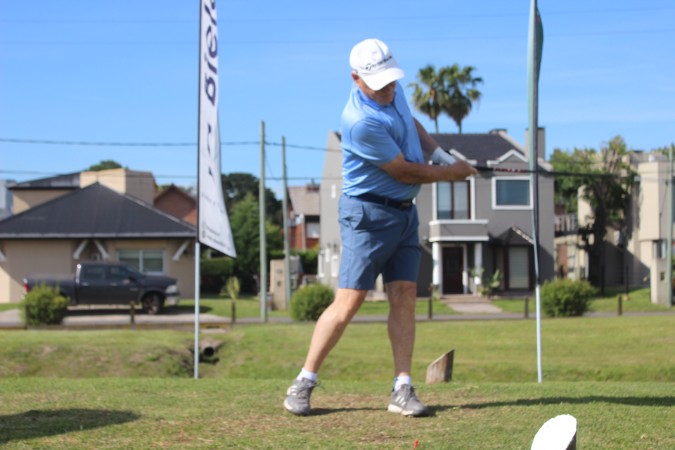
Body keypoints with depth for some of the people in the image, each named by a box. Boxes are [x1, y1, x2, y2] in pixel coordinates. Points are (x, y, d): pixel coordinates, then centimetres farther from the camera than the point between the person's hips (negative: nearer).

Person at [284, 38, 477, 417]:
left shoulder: (392, 90, 3)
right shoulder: (362, 122, -25)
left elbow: (410, 122, 25)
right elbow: (405, 172, -18)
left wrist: (441, 154, 8)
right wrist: (451, 173, -4)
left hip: (405, 211, 8)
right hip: (369, 214, -8)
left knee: (404, 296, 1)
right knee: (349, 301, -9)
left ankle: (402, 389, 2)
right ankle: (304, 383, 2)